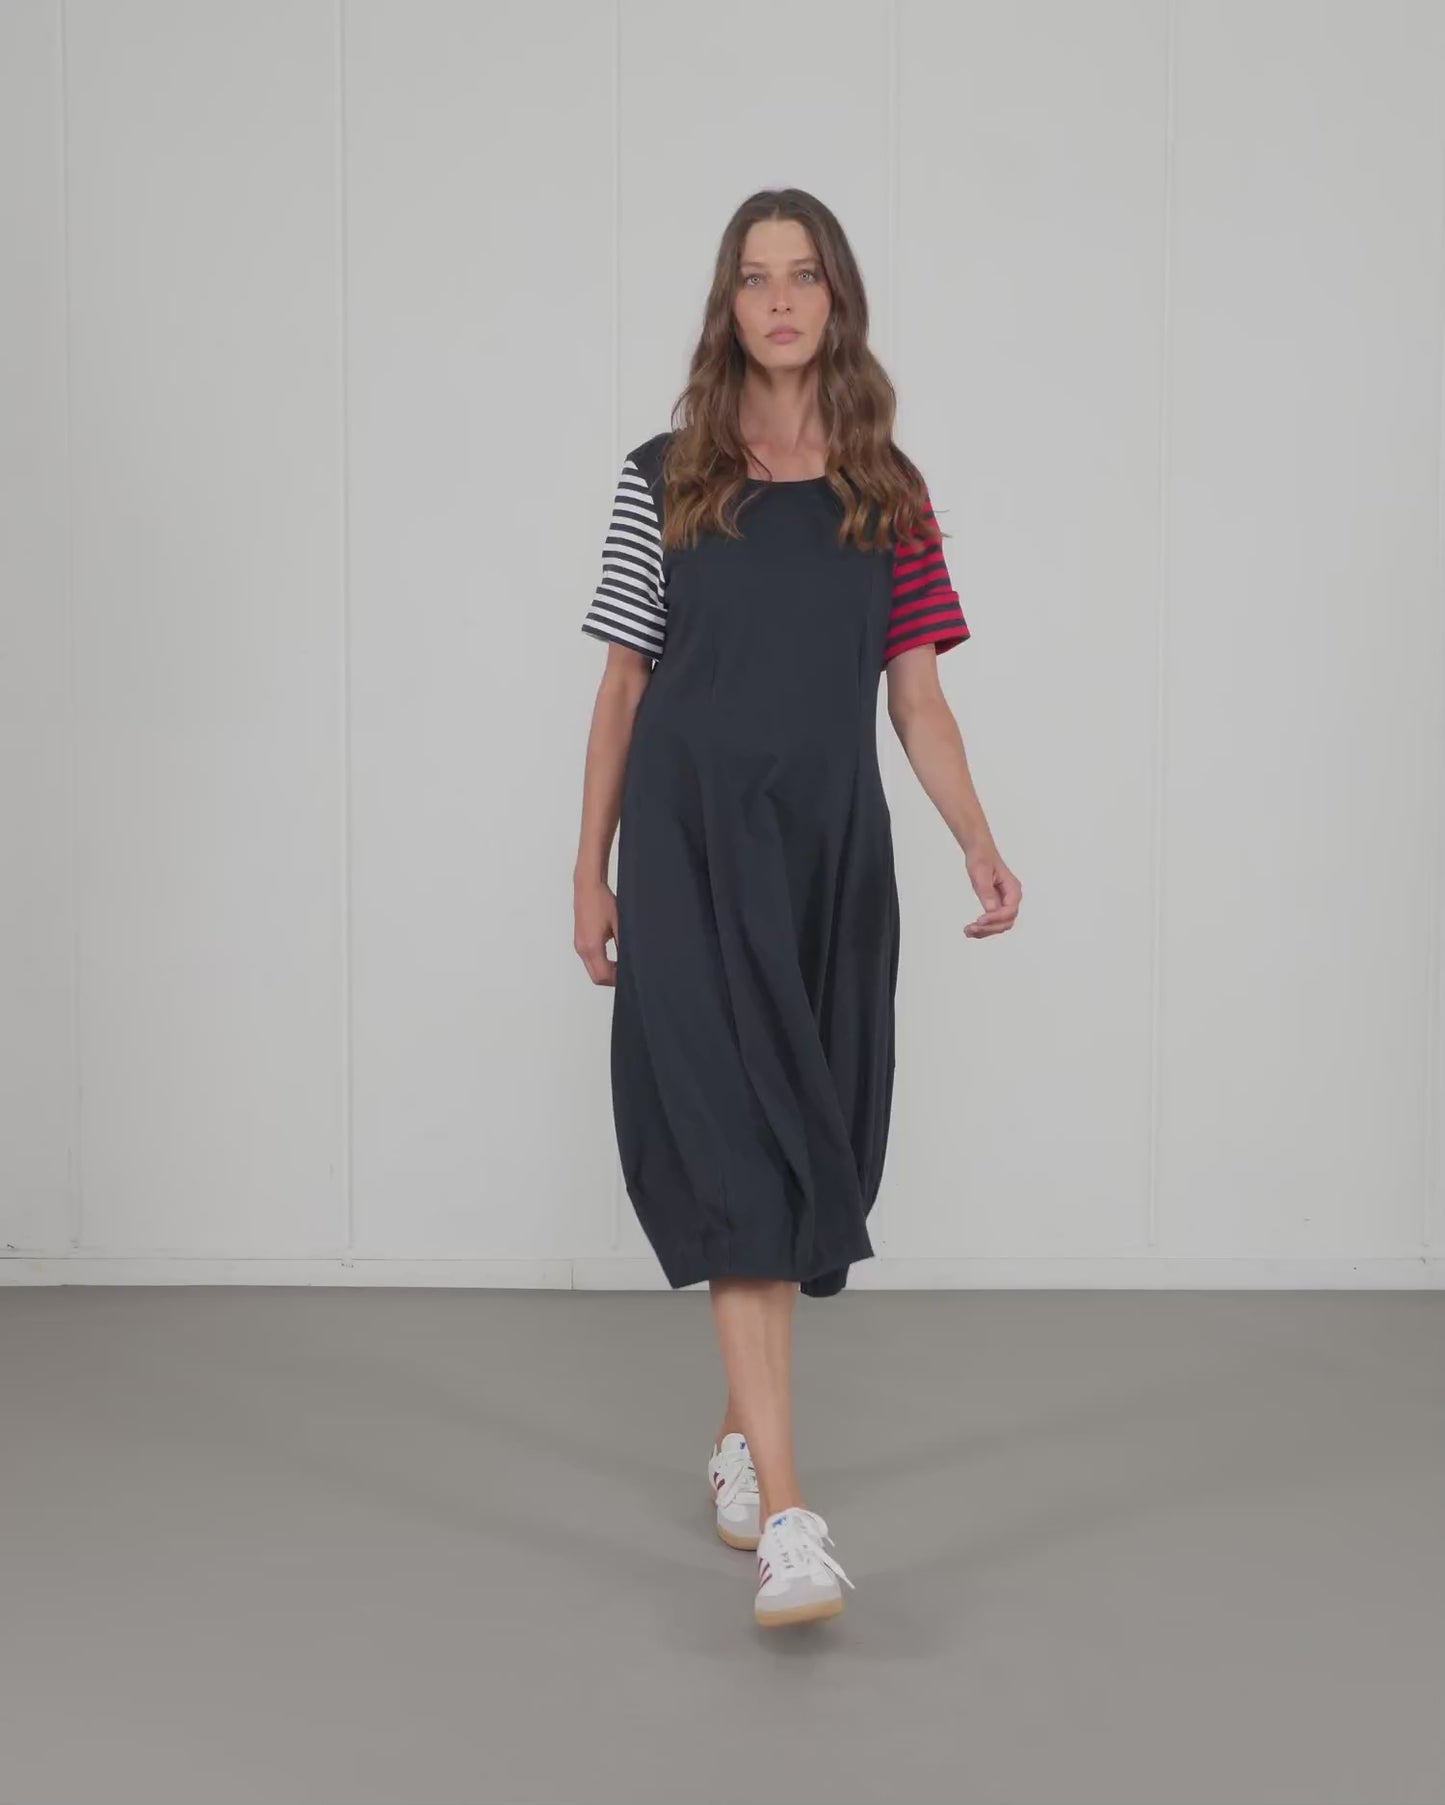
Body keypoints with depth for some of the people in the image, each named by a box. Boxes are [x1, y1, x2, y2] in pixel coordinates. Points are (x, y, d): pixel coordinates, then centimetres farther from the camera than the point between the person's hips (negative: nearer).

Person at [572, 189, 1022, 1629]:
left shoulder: (888, 497, 9)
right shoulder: (665, 480, 4)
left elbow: (916, 696, 6)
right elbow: (623, 686, 7)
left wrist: (979, 846, -7)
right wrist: (590, 870, 6)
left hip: (831, 856, 3)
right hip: (694, 851, -3)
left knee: (811, 1154, 9)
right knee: (738, 1158, -12)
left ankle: (740, 1436, 30)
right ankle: (785, 1519, -17)